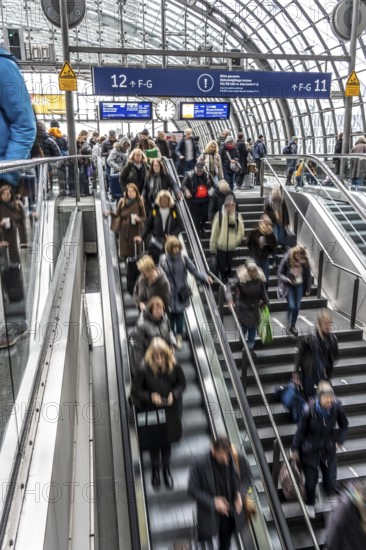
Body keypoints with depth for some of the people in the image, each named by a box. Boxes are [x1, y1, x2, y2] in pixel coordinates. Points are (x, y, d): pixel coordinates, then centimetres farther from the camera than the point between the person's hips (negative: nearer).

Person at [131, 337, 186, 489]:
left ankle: (166, 469, 44)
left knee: (167, 441, 19)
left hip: (170, 412, 2)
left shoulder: (174, 367, -17)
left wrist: (174, 394, -19)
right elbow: (135, 390, -11)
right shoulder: (144, 370, -23)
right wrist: (150, 396, -26)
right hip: (152, 412, -1)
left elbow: (182, 384, -1)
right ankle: (155, 470, 43)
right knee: (154, 443, 16)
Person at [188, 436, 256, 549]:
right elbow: (192, 490, -18)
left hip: (231, 511, 2)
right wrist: (213, 501, -27)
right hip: (209, 513, -2)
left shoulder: (239, 459, -23)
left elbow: (247, 478, -3)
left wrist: (241, 494, -20)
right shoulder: (200, 464, -29)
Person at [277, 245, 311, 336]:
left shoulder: (304, 261, -12)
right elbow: (279, 273, -11)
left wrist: (308, 289, 2)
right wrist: (287, 279, -29)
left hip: (299, 286, 3)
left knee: (297, 307, 5)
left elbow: (308, 275, -1)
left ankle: (293, 326, 26)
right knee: (291, 306, -13)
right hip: (289, 285, -2)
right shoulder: (286, 259, -20)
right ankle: (289, 323, 16)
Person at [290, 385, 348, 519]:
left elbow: (344, 425, 4)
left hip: (329, 450, 2)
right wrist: (294, 449, -3)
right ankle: (310, 504, 40)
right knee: (311, 481, 9)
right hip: (310, 451, -2)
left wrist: (339, 441, 0)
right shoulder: (309, 410, -26)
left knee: (331, 480, 9)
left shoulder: (336, 407, -19)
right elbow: (301, 430, -12)